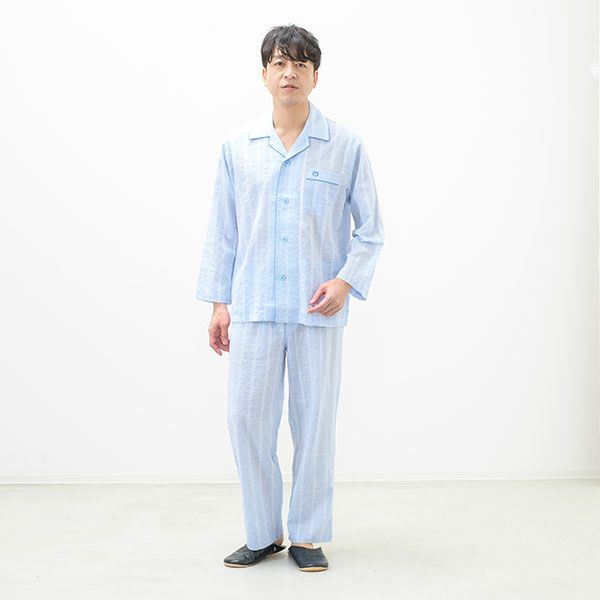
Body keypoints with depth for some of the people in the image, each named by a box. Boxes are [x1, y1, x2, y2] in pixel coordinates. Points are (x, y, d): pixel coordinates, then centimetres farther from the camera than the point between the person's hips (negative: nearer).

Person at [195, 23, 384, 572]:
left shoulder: (346, 145, 2)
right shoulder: (238, 146, 8)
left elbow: (371, 227, 6)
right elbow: (222, 230, 10)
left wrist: (346, 281, -9)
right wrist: (218, 303, 7)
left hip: (318, 309, -1)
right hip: (253, 307, 2)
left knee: (315, 423, 5)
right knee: (247, 419, 2)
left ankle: (307, 535, 21)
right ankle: (263, 534, 19)